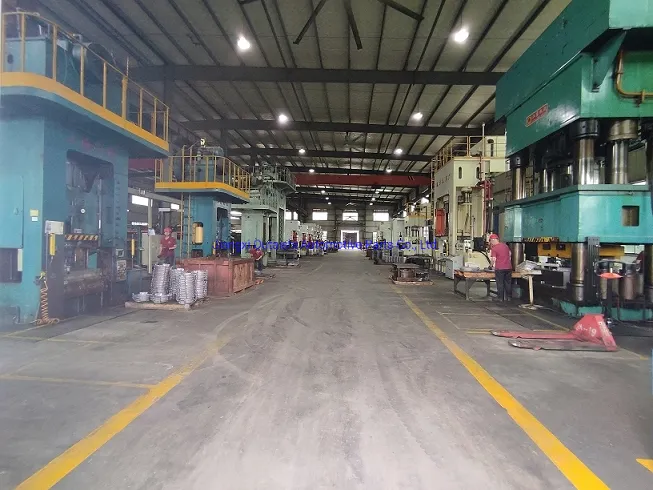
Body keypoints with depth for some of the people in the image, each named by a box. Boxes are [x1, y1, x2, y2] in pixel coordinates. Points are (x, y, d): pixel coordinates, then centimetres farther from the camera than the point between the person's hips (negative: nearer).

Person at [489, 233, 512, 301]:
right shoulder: (505, 245, 10)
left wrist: (492, 265, 4)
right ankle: (509, 297, 19)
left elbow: (494, 259, -13)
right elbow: (510, 255, 21)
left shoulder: (494, 248, -10)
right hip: (508, 267, 6)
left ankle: (500, 298, 7)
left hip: (499, 268, -6)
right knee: (508, 283, 13)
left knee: (500, 284, 3)